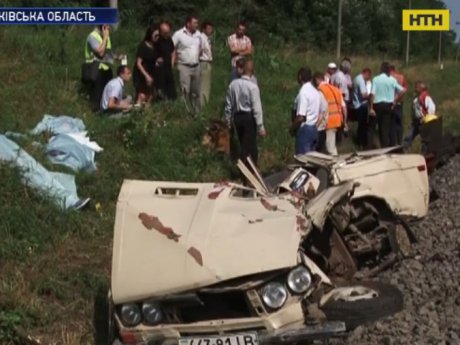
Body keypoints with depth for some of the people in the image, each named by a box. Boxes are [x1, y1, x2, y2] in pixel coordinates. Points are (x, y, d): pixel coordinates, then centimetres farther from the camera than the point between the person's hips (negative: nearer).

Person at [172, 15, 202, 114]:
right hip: (184, 67, -6)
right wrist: (176, 60, -6)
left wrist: (197, 57, 12)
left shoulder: (198, 34, 6)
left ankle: (196, 112, 22)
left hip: (196, 66, 6)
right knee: (185, 91, -8)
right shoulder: (179, 34, -11)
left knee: (195, 91, 13)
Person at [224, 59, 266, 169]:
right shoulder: (252, 86, -17)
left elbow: (228, 105, 6)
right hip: (249, 117, -6)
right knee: (250, 145, 3)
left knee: (243, 144, 19)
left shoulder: (233, 84, -1)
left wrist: (228, 120, 19)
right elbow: (257, 108, -17)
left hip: (237, 116, 6)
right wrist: (260, 127, -13)